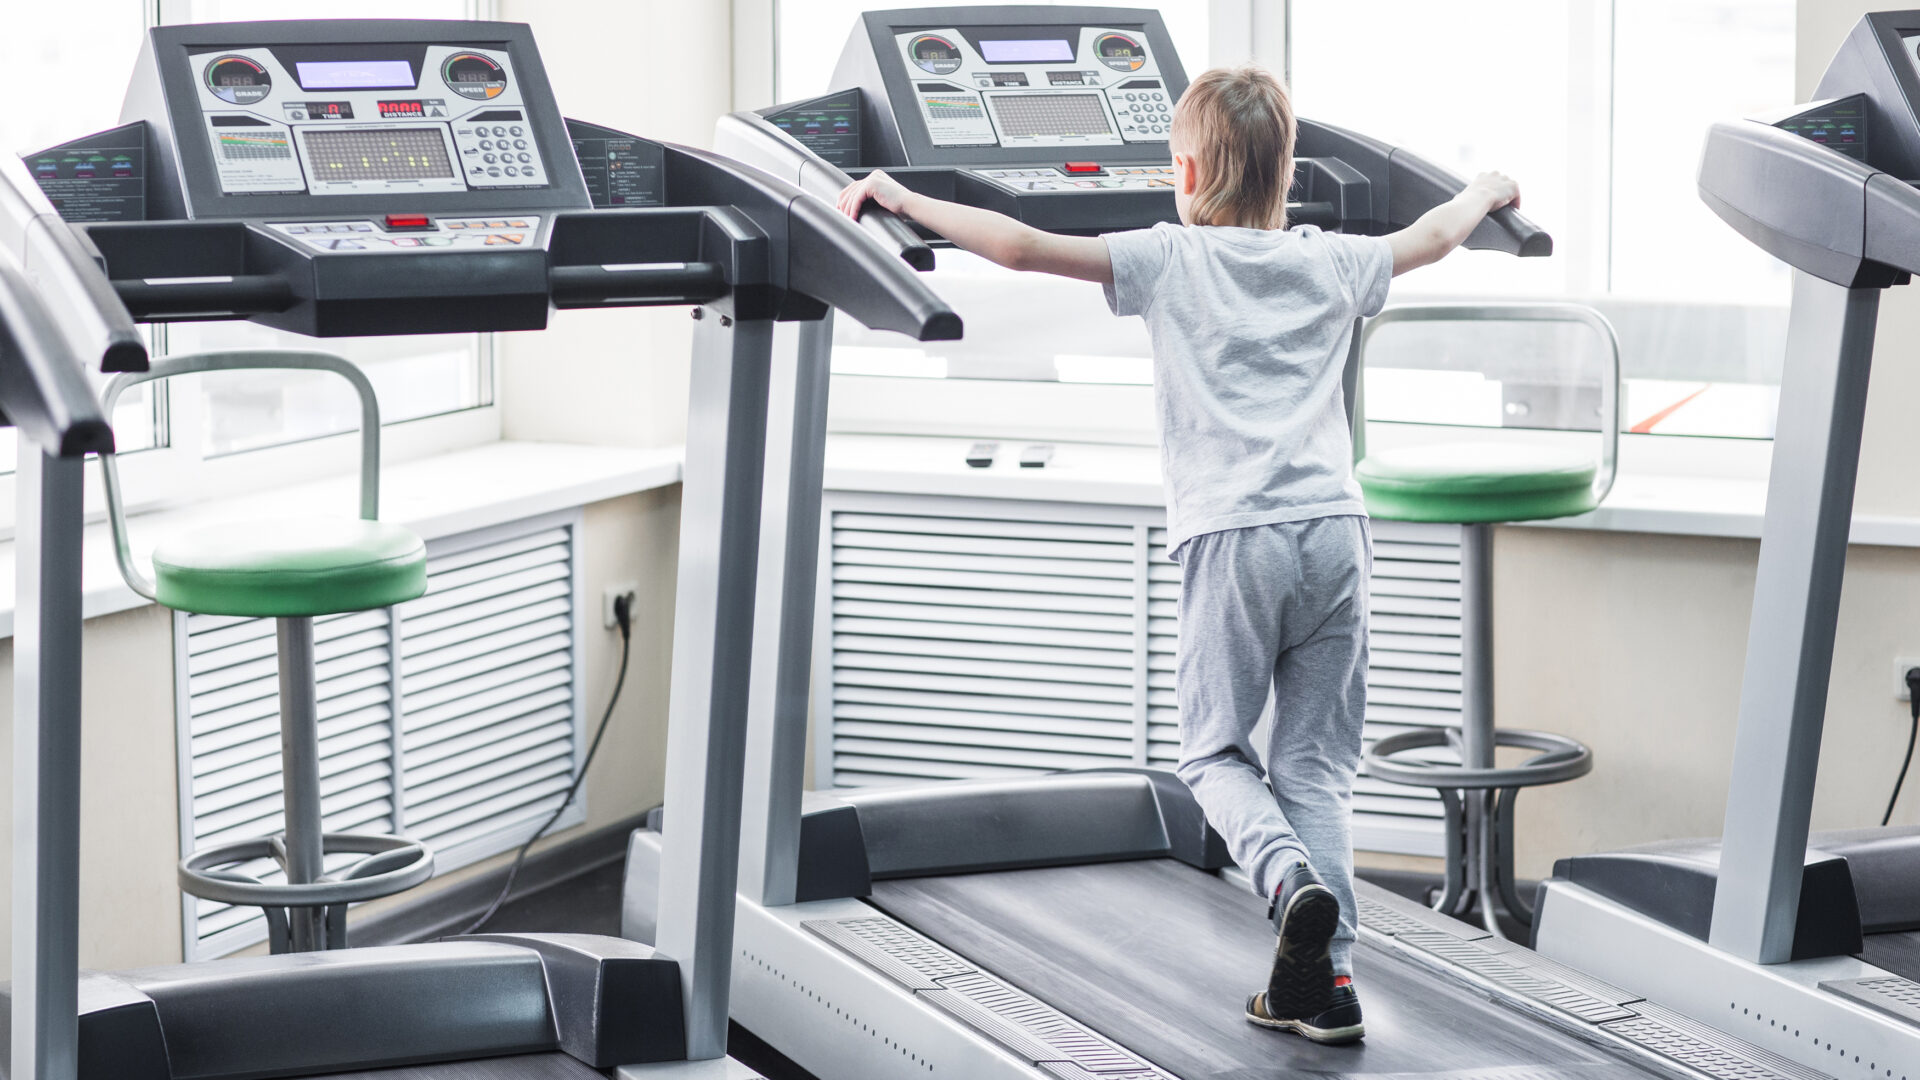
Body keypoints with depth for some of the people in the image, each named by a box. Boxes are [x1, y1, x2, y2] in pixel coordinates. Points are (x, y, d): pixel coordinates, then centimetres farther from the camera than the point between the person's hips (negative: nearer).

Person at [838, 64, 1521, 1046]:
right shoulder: (1332, 263, 15)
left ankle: (1290, 880, -18)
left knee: (1213, 749, 10)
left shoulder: (1168, 259, 3)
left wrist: (904, 200, 6)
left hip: (1232, 535, -3)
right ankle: (1324, 977, 2)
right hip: (1331, 530, 4)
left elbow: (1021, 246, -5)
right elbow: (1430, 237, 33)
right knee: (1315, 763, 9)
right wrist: (1483, 192, 54)